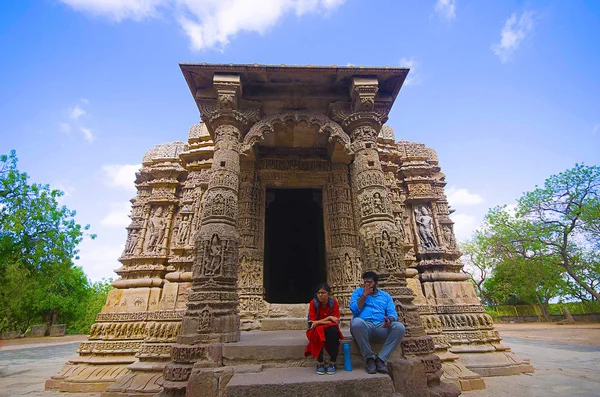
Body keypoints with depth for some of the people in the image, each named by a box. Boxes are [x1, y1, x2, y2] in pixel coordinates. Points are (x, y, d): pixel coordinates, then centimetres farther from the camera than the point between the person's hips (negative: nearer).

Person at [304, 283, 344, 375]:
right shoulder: (313, 303, -13)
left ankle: (332, 363, -20)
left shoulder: (333, 302, -11)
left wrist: (318, 322, -24)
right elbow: (312, 322, -15)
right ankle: (320, 363, -20)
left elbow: (336, 321, -14)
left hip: (330, 328, 1)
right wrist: (329, 318, -25)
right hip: (317, 330, 0)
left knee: (333, 330, -32)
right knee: (318, 331, -34)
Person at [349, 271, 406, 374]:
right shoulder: (358, 292, 17)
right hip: (364, 326, -2)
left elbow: (393, 313, 7)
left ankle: (381, 359, -16)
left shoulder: (386, 296, 22)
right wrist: (365, 294, 0)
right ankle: (369, 358, -17)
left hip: (381, 327, 2)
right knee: (357, 322, -38)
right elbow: (354, 309, 0)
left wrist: (389, 320, -16)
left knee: (400, 327, -26)